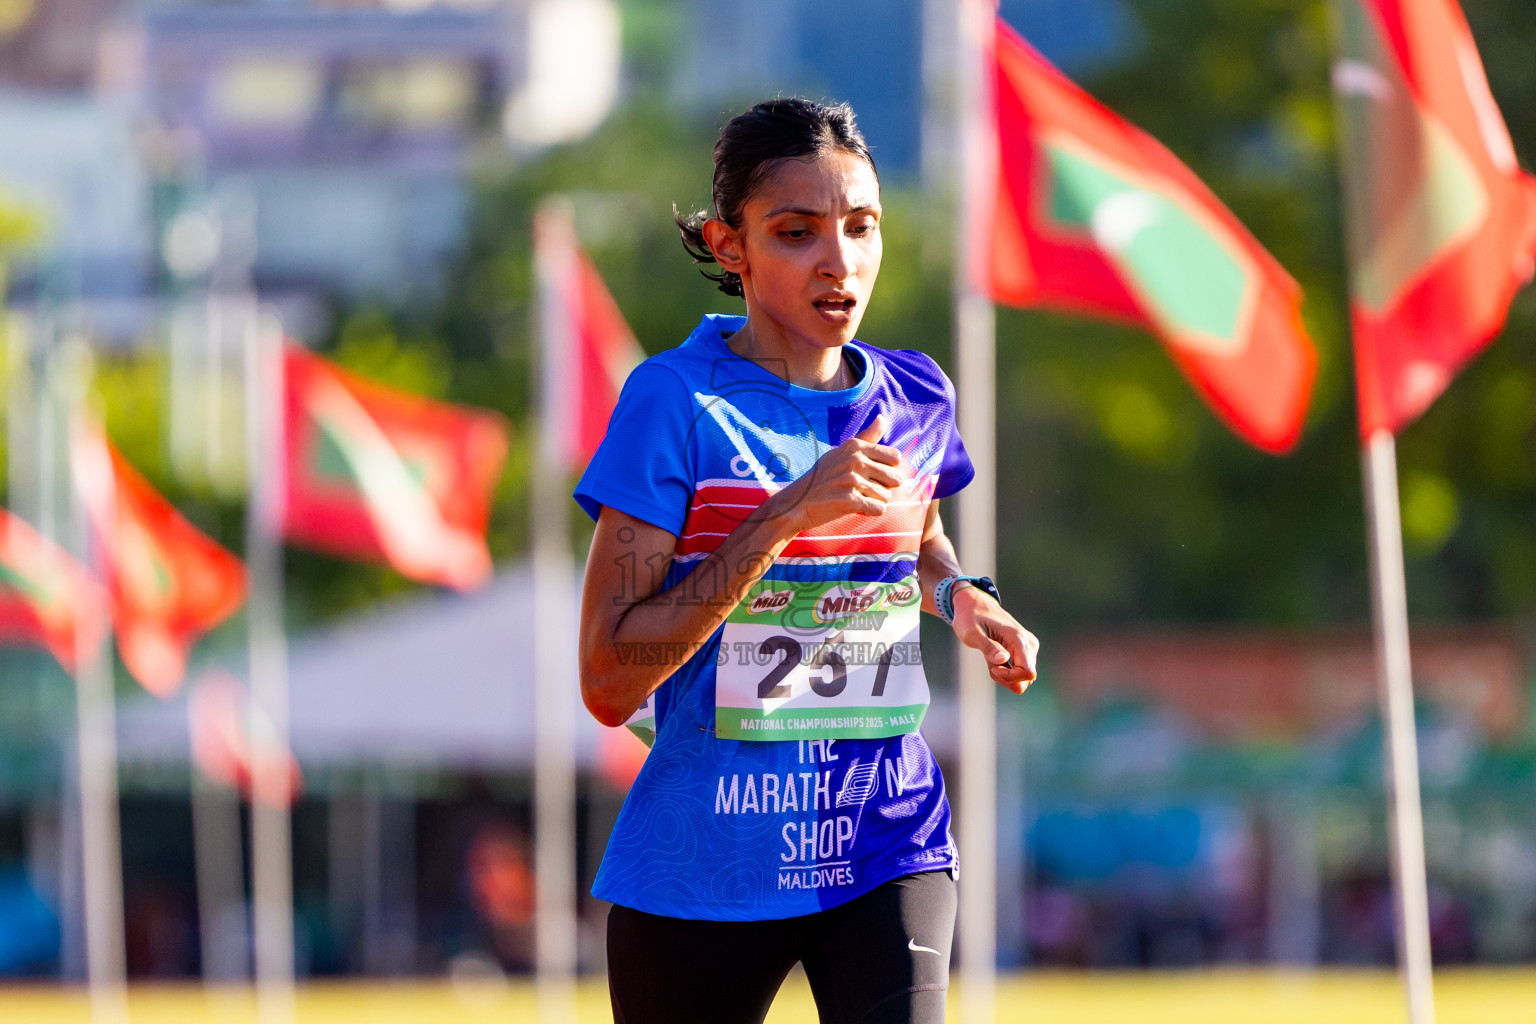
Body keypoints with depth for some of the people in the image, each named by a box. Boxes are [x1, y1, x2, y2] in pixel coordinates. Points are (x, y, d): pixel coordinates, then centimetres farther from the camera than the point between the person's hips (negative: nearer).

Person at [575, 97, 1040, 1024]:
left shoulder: (915, 400, 5)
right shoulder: (677, 402, -11)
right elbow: (609, 683, -18)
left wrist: (959, 597, 6)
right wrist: (786, 515, -23)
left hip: (889, 845, 3)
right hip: (705, 870, -3)